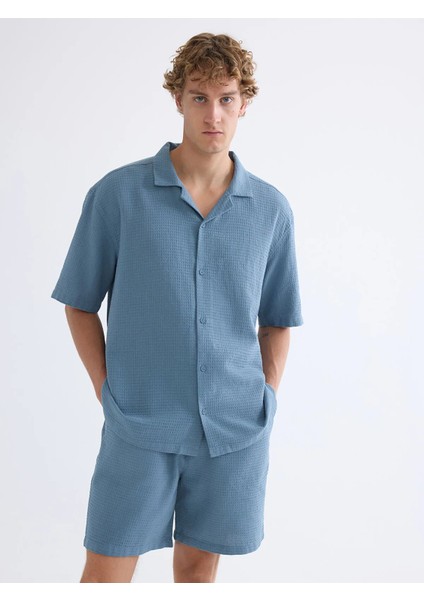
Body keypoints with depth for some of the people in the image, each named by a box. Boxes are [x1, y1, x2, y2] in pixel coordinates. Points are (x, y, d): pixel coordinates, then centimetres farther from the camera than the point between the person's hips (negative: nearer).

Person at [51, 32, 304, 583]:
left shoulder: (272, 209, 1)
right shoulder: (118, 193, -6)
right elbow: (80, 304, 2)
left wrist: (264, 403, 5)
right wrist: (109, 393, -3)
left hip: (236, 431, 2)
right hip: (140, 428, -2)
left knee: (199, 564, 15)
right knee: (107, 572, 3)